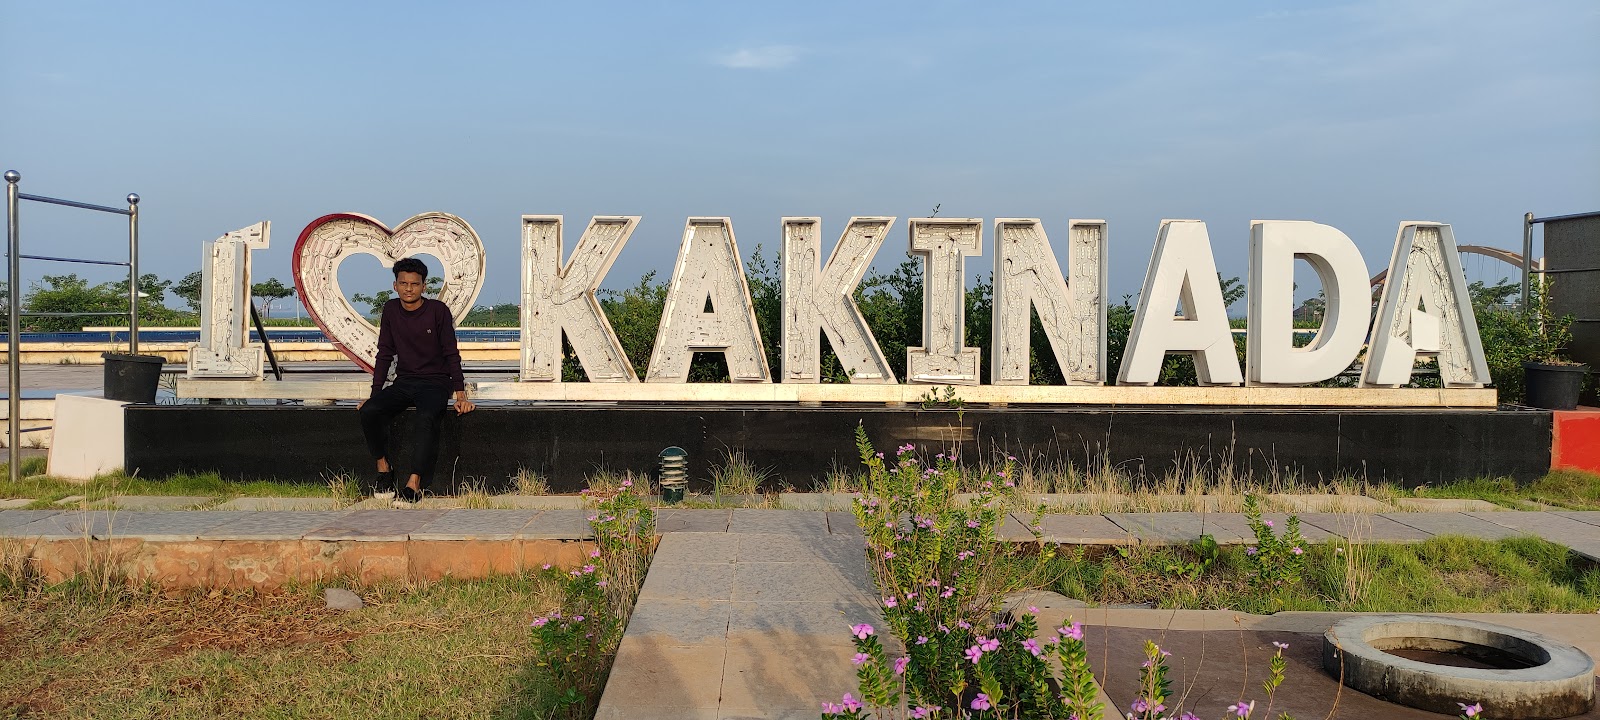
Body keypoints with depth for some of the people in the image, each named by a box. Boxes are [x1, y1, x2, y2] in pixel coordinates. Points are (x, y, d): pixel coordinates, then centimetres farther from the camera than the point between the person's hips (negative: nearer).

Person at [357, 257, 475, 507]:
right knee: (369, 411, -24)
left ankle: (413, 485, -37)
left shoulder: (438, 310, -5)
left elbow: (451, 354, -5)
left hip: (435, 383, -4)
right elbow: (385, 355, 10)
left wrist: (460, 395, -13)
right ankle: (383, 468, -6)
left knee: (426, 418, -35)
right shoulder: (391, 310, 6)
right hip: (403, 382, 4)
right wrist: (375, 394, 4)